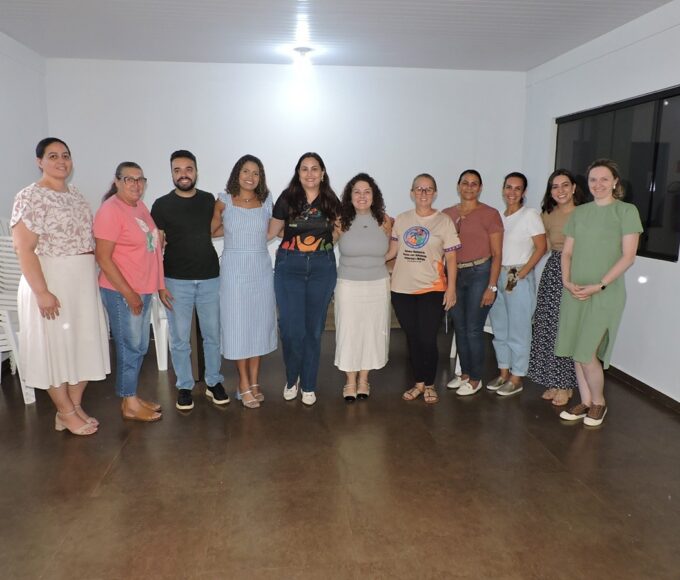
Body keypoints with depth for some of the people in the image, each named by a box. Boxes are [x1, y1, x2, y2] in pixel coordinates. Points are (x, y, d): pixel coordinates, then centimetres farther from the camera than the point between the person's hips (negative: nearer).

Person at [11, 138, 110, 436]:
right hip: (51, 282, -7)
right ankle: (65, 413, 19)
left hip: (83, 283, 7)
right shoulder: (30, 197, -12)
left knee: (84, 344, 12)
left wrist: (92, 279, 14)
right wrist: (42, 292, -22)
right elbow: (24, 249, -17)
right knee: (56, 346, 4)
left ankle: (76, 405, 27)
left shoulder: (76, 195, 11)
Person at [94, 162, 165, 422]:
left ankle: (132, 396, 29)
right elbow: (103, 258, -17)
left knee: (140, 347, 15)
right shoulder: (111, 210, -14)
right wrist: (128, 293, -19)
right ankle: (129, 405, 15)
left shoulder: (140, 205, 10)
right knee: (129, 348, 2)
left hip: (143, 290, 8)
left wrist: (158, 286, 12)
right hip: (122, 292, -8)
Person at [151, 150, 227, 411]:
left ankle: (213, 382, 26)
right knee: (180, 338, 6)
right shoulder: (162, 205, -3)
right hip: (177, 281, -2)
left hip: (210, 278, 2)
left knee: (213, 335, 10)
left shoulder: (209, 200, 5)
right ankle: (184, 387, 22)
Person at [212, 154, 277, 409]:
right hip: (234, 270, -2)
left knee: (259, 324, 7)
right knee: (238, 326, 1)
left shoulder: (266, 202, 4)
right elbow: (212, 230, 8)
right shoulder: (224, 202, -1)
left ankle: (254, 381, 20)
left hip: (261, 269, 3)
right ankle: (244, 385, 13)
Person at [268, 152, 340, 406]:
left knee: (313, 329, 7)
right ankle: (291, 378, 22)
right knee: (292, 329, -4)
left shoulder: (331, 202, 4)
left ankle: (308, 385, 22)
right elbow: (272, 232, 6)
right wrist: (295, 234, -3)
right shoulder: (287, 199, -3)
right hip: (289, 267, -1)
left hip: (322, 268, 2)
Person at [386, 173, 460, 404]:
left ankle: (430, 385, 18)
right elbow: (392, 251, 11)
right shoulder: (402, 219, 7)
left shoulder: (444, 221, 0)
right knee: (412, 339, 11)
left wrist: (451, 288, -6)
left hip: (432, 290, -3)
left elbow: (451, 258, -1)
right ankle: (419, 383, 26)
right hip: (402, 289, 3)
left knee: (428, 340, -4)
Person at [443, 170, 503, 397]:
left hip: (479, 274, -4)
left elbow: (497, 254, -5)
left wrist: (492, 286, -11)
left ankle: (476, 379, 15)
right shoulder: (447, 214, 7)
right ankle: (465, 373, 28)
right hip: (454, 275, 4)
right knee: (459, 328, 12)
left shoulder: (490, 214, -4)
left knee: (473, 330, -2)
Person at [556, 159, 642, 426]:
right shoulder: (579, 212, 11)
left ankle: (598, 403, 17)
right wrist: (567, 281, -4)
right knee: (577, 352, 8)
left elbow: (628, 256, -8)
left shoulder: (626, 211, -3)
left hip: (605, 293, -5)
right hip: (575, 292, 5)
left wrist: (599, 285, -14)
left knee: (587, 353, -7)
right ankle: (585, 402, 24)